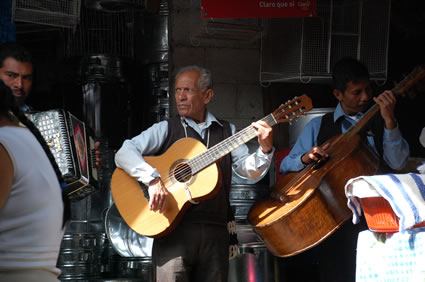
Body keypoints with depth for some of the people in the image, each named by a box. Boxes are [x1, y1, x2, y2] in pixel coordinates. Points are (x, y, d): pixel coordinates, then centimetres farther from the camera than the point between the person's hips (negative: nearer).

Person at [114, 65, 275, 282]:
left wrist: (265, 149, -12)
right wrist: (153, 179, -21)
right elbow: (124, 153, -5)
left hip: (215, 232, 3)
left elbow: (250, 171, 7)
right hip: (174, 229, -2)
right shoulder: (166, 129, 7)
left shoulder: (226, 131, 15)